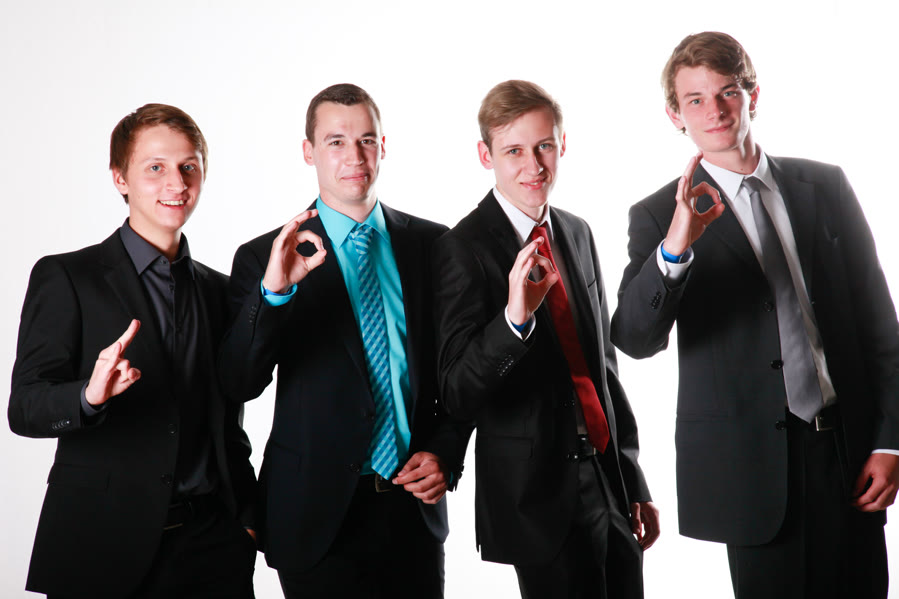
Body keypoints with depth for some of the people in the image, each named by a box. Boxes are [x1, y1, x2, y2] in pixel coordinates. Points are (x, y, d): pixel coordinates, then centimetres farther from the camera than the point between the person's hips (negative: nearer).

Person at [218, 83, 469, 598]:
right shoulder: (265, 258, -3)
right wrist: (274, 292, -27)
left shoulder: (433, 245, 4)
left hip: (415, 502, 3)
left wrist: (446, 454, -3)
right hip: (320, 512, -2)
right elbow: (240, 384, -13)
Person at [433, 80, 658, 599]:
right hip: (543, 498, -6)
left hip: (611, 483, 6)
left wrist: (635, 482, 17)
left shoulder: (578, 234, 9)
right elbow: (458, 395, -18)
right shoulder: (465, 248, -12)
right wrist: (515, 316, -35)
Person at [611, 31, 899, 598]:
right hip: (756, 461, -3)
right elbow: (635, 338, -16)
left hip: (851, 449, 3)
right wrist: (675, 247, -32)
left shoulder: (827, 186, 7)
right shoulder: (661, 216, -2)